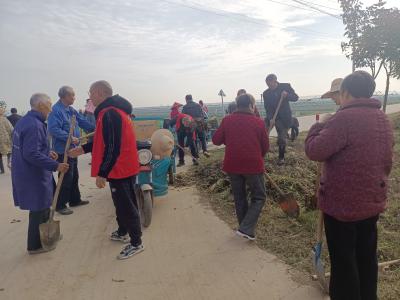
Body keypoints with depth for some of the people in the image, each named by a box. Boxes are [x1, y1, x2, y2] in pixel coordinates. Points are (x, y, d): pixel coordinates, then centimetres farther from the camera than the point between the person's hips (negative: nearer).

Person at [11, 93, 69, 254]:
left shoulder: (26, 120, 10)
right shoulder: (34, 125, -23)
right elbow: (32, 155, -29)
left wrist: (47, 152, 11)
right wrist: (55, 165, -25)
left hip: (27, 174, 10)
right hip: (34, 177, -10)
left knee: (43, 206, 22)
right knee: (39, 210, 5)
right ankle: (35, 245, 20)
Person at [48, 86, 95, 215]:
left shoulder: (71, 110, 13)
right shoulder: (56, 110, -18)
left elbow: (83, 121, 16)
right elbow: (54, 129, -28)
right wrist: (69, 138, -31)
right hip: (63, 150, -10)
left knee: (74, 176, 18)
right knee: (66, 178, -6)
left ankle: (75, 200, 32)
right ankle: (60, 205, 6)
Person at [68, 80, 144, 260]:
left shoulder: (108, 114, -20)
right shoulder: (117, 109, 13)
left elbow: (111, 147, -25)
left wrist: (102, 173, -21)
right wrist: (83, 149, 18)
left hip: (118, 169, -10)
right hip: (126, 166, 10)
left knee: (125, 205, -1)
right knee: (123, 202, 22)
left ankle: (136, 243, 10)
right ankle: (122, 232, 38)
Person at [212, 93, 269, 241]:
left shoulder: (227, 120, -1)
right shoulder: (258, 122, -5)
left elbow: (216, 140, 1)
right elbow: (265, 146, 0)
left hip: (232, 165, 3)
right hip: (253, 165, -3)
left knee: (239, 198, 18)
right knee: (259, 197, 11)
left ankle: (244, 228, 28)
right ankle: (246, 229, -1)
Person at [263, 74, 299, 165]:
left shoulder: (285, 86, -8)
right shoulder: (266, 93, -6)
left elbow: (295, 97, -9)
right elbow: (267, 108, -11)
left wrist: (287, 95, -29)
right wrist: (270, 119, -26)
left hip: (285, 117, -2)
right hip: (273, 116, 2)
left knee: (282, 137, -3)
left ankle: (281, 157, 12)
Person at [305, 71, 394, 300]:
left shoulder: (344, 118, -21)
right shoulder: (384, 119, 7)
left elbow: (314, 151, -21)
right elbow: (388, 161, 14)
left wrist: (320, 126, -4)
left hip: (342, 203, -8)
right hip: (373, 202, 8)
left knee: (343, 260, 7)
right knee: (367, 256, 21)